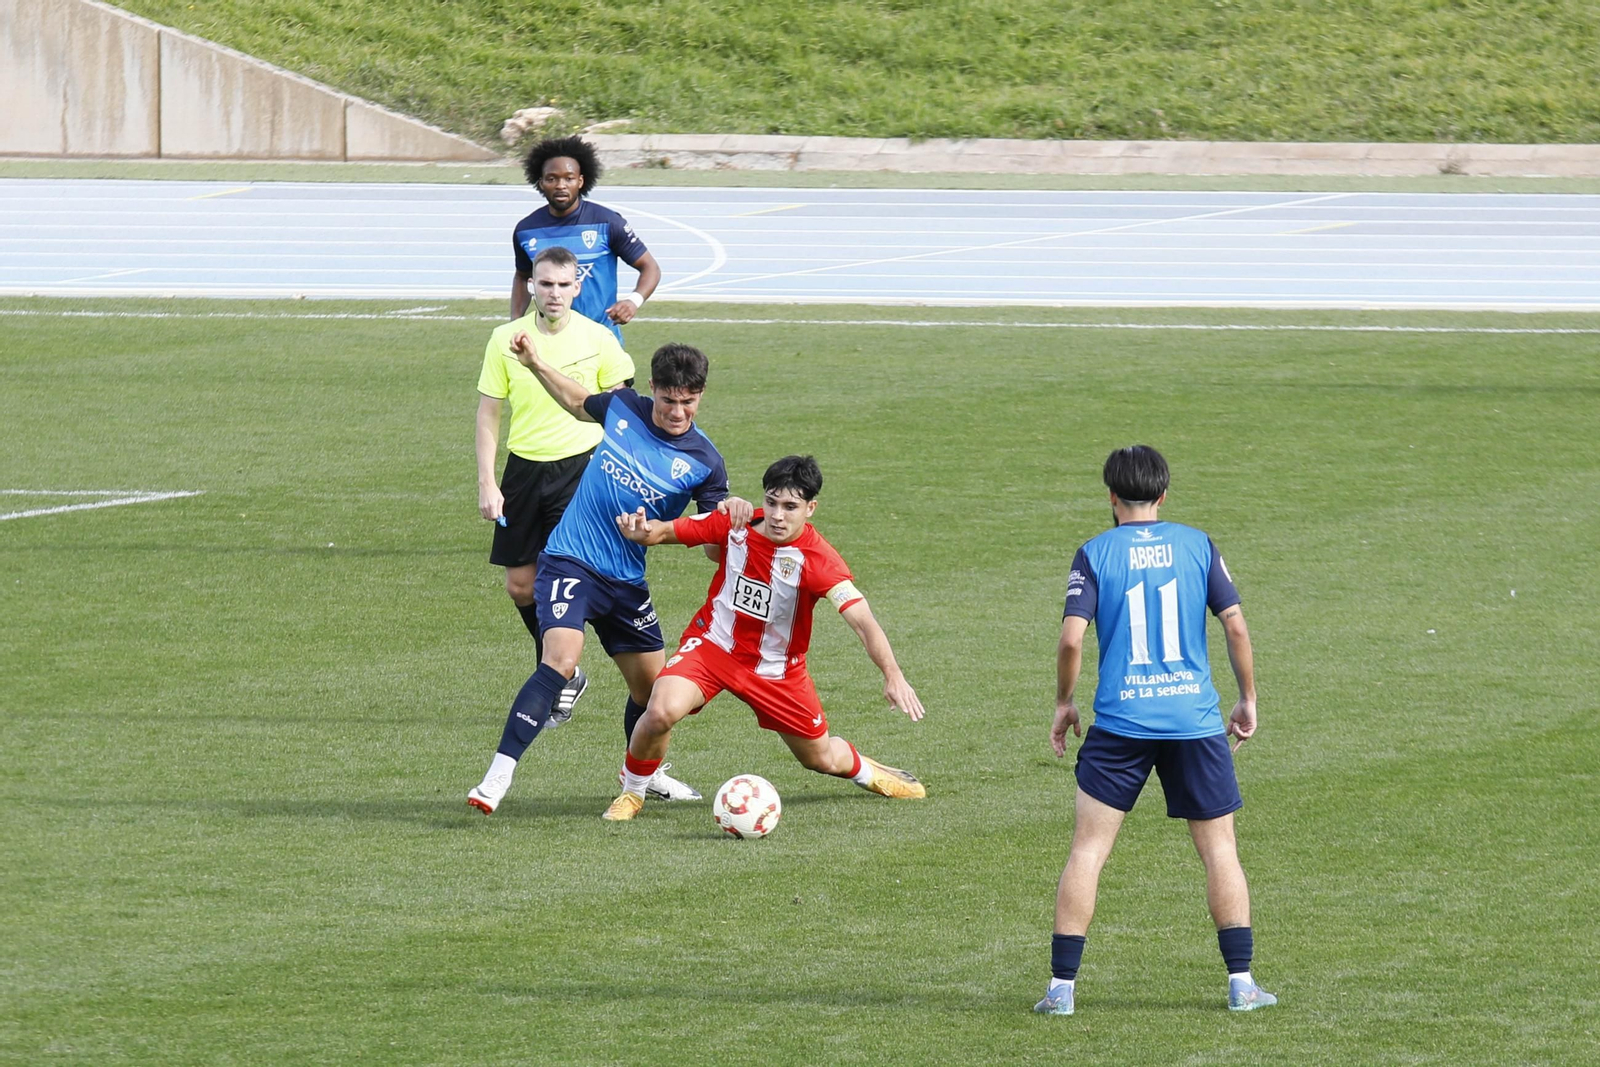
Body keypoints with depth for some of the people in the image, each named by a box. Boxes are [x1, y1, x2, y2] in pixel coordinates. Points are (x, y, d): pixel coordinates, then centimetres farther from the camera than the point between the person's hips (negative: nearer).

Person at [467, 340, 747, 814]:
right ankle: (497, 779, -30)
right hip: (569, 560, -2)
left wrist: (732, 513, -25)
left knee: (651, 683, 12)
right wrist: (537, 364, 14)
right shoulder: (623, 408, -1)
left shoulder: (704, 462, -6)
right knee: (561, 661, -24)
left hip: (626, 580, 2)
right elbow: (579, 403, 22)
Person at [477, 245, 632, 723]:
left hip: (580, 466, -3)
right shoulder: (507, 339, -1)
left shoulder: (597, 339, -4)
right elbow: (488, 412, 3)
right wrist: (486, 483, -2)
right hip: (524, 468, 3)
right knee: (520, 586, 6)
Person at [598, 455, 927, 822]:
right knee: (662, 712, -29)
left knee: (823, 759, 13)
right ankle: (631, 793, -2)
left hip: (776, 668, 0)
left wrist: (892, 675, -48)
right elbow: (666, 532, -4)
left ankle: (866, 770, 52)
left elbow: (862, 620, -34)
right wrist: (640, 531, -28)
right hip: (713, 644, 0)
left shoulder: (818, 560, -25)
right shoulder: (735, 526, -16)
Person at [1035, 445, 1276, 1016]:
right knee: (1219, 849, 10)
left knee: (1088, 848, 4)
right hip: (1196, 721, 1)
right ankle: (1241, 981, 8)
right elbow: (1235, 626, 0)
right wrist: (1248, 700, 11)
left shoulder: (1094, 555, -1)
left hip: (1120, 722, -1)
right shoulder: (1196, 546, 4)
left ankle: (1062, 985, 0)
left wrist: (1064, 704, 6)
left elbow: (1072, 637, -9)